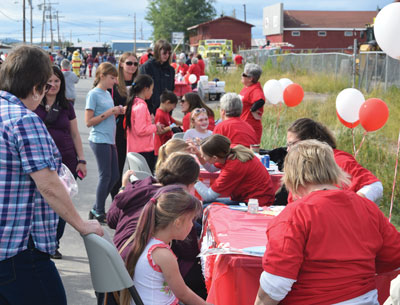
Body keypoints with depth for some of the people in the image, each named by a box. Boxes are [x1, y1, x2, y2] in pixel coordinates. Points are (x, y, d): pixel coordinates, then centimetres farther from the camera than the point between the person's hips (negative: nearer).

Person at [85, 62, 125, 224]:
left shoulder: (107, 94, 15)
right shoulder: (93, 94, -9)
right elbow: (89, 121, -13)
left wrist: (117, 112, 3)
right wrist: (108, 113, -16)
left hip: (110, 140, 9)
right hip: (99, 140, -9)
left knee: (114, 176, 10)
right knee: (105, 176, -5)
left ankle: (96, 209, 19)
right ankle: (99, 213, 6)